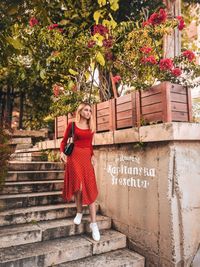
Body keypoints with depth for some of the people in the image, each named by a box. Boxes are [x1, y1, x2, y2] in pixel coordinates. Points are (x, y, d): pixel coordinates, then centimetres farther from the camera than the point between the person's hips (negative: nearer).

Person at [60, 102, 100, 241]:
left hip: (87, 158, 3)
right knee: (78, 185, -11)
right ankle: (79, 212, 18)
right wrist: (62, 152, -9)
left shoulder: (91, 127, 14)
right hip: (75, 156, -3)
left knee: (90, 189, -3)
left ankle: (93, 223, 0)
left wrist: (93, 155, 5)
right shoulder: (72, 124, 4)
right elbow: (64, 141, 8)